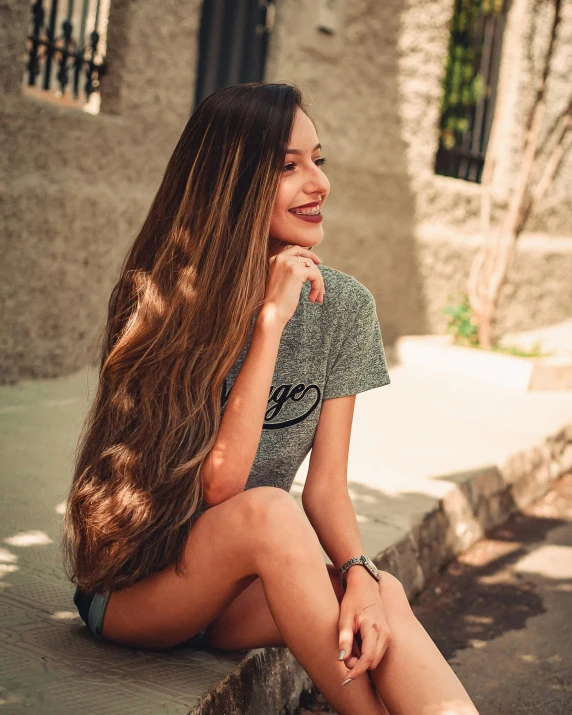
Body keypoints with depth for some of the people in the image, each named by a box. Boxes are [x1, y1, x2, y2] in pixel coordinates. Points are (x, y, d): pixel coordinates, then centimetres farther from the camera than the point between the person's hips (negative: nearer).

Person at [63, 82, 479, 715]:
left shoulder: (343, 306, -3)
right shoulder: (167, 298, -14)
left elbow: (326, 485, -5)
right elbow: (217, 483, -23)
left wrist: (358, 572, -26)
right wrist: (271, 318, -26)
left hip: (245, 598, 3)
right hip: (130, 585, -3)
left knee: (384, 594, -29)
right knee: (267, 511, -34)